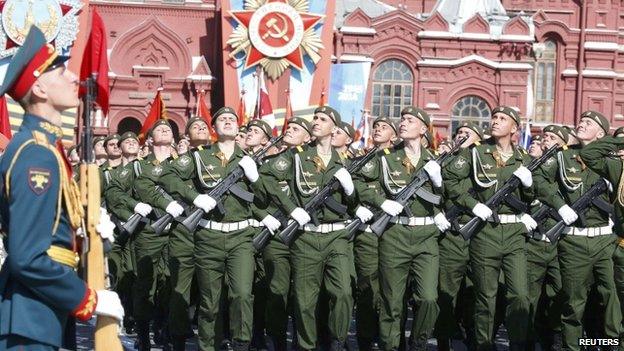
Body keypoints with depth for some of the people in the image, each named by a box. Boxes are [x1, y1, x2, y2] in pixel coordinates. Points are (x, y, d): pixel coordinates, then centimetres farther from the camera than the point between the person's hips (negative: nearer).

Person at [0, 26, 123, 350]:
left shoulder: (40, 144, 11)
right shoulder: (37, 154, -21)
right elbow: (28, 258, -26)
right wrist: (90, 300, -18)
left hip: (35, 315, 10)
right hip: (29, 323, -10)